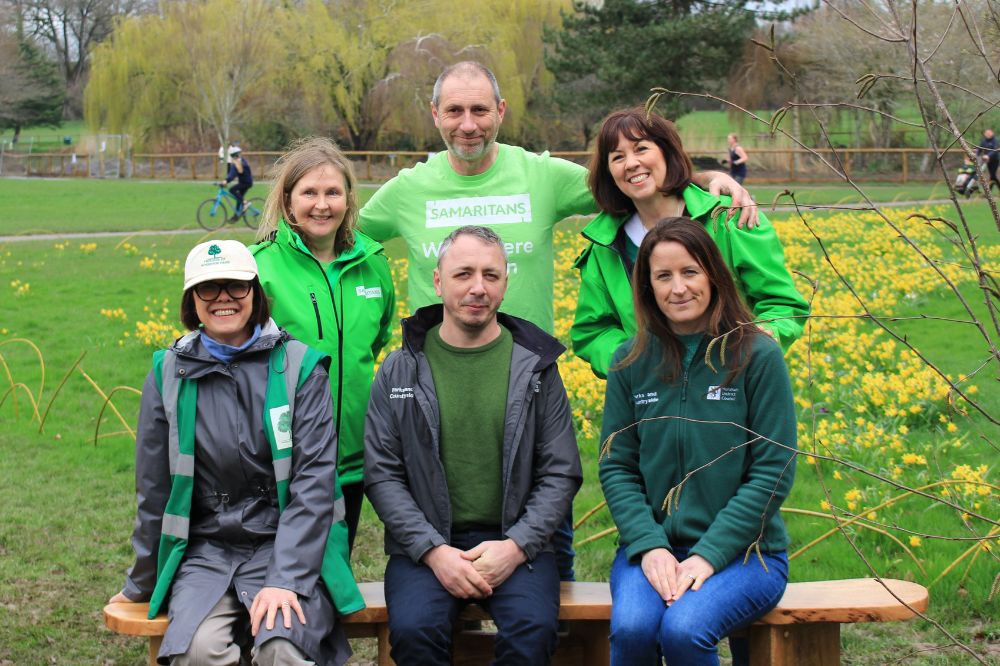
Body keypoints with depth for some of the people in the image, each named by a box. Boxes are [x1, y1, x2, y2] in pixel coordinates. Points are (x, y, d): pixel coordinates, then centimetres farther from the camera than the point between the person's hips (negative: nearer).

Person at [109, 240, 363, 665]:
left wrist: (286, 579, -16)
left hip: (288, 545, -2)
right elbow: (153, 486, 10)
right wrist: (141, 583, 16)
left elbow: (314, 479, -6)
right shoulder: (169, 373, 4)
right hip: (204, 550, 2)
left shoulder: (298, 367, -1)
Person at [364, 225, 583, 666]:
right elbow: (381, 475, 3)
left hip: (516, 543, 0)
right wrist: (433, 550, -11)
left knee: (534, 629, -30)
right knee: (412, 629, -30)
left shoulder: (535, 366, 7)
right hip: (424, 544, 0)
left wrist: (517, 545, -9)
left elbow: (562, 474, 6)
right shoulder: (399, 371, 6)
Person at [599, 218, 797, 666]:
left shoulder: (758, 357, -4)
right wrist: (649, 546, -11)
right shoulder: (631, 363, 5)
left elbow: (773, 473, -7)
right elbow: (616, 466, 5)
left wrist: (709, 554, -14)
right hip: (652, 546, 2)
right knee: (631, 627, -29)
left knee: (682, 629, -31)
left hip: (742, 550, -2)